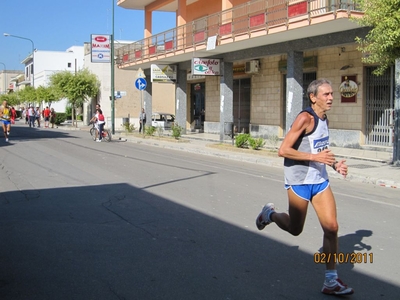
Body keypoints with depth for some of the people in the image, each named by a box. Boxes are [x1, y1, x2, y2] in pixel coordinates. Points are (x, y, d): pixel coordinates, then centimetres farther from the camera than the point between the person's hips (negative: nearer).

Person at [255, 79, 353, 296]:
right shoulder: (305, 118, -16)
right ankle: (270, 214, 39)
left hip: (320, 180, 7)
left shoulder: (324, 119, 10)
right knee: (295, 229, 7)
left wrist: (334, 165, 7)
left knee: (331, 227, -2)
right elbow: (283, 150, -22)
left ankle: (331, 282, 6)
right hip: (299, 180, -7)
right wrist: (316, 157, -26)